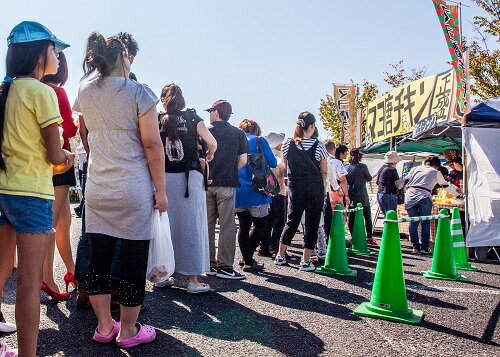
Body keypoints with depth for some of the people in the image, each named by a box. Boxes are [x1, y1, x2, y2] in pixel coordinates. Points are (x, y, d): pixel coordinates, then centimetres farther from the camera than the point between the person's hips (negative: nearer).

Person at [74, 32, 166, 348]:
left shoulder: (85, 91, 8)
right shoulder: (139, 93, -7)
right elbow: (152, 145, -10)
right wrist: (161, 191, -5)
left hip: (97, 188, 6)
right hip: (133, 190, -5)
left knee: (98, 259, 12)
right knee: (134, 260, 5)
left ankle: (104, 327, 24)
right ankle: (128, 331, 16)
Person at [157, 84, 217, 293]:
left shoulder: (158, 120, 6)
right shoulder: (192, 118, 3)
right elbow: (212, 143, -5)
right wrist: (209, 156, 16)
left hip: (165, 178, 2)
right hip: (190, 177, -2)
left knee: (166, 226, 11)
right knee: (192, 226, 1)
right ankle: (192, 279, 3)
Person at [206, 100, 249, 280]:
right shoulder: (238, 133, 3)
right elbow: (243, 160, -1)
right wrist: (229, 172, 11)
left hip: (207, 184, 1)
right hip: (227, 185, -1)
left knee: (207, 225, 9)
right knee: (227, 225, 1)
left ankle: (209, 264, 15)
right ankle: (224, 266, 0)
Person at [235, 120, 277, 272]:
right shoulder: (259, 141, -2)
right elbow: (272, 163, -5)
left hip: (237, 191, 5)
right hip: (255, 192, -5)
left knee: (244, 226, 12)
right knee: (260, 224, 7)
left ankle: (247, 260, 14)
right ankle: (248, 260, 1)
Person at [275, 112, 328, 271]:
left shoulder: (287, 144, -1)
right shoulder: (318, 145, -8)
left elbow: (284, 167, 8)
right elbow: (324, 171, -1)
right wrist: (323, 189, 12)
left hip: (295, 189, 3)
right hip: (315, 189, -3)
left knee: (292, 221, 17)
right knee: (312, 223, 6)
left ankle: (280, 256, 22)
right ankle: (306, 261, 7)